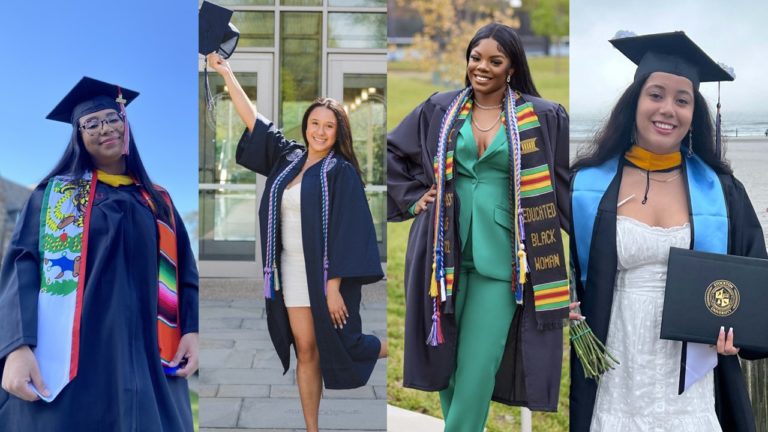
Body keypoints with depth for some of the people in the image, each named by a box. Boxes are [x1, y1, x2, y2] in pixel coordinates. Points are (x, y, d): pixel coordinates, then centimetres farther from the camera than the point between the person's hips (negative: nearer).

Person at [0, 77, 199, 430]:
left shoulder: (157, 201, 17)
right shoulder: (55, 192, 9)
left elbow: (183, 271, 13)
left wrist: (191, 330, -4)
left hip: (145, 357, 3)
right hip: (73, 355, -2)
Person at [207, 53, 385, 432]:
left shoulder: (342, 172, -9)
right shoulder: (289, 157, 7)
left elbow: (345, 232, -14)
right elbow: (253, 120, 13)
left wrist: (333, 286, -18)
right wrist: (227, 74, 12)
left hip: (327, 272, -5)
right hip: (293, 271, 5)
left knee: (339, 344, 2)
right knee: (305, 351, 6)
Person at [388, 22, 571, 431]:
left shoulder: (542, 117, 0)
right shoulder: (440, 109, 6)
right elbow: (391, 151, 15)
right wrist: (413, 196, 6)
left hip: (499, 254, -2)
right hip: (447, 250, 3)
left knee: (478, 361, -2)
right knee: (447, 352, 11)